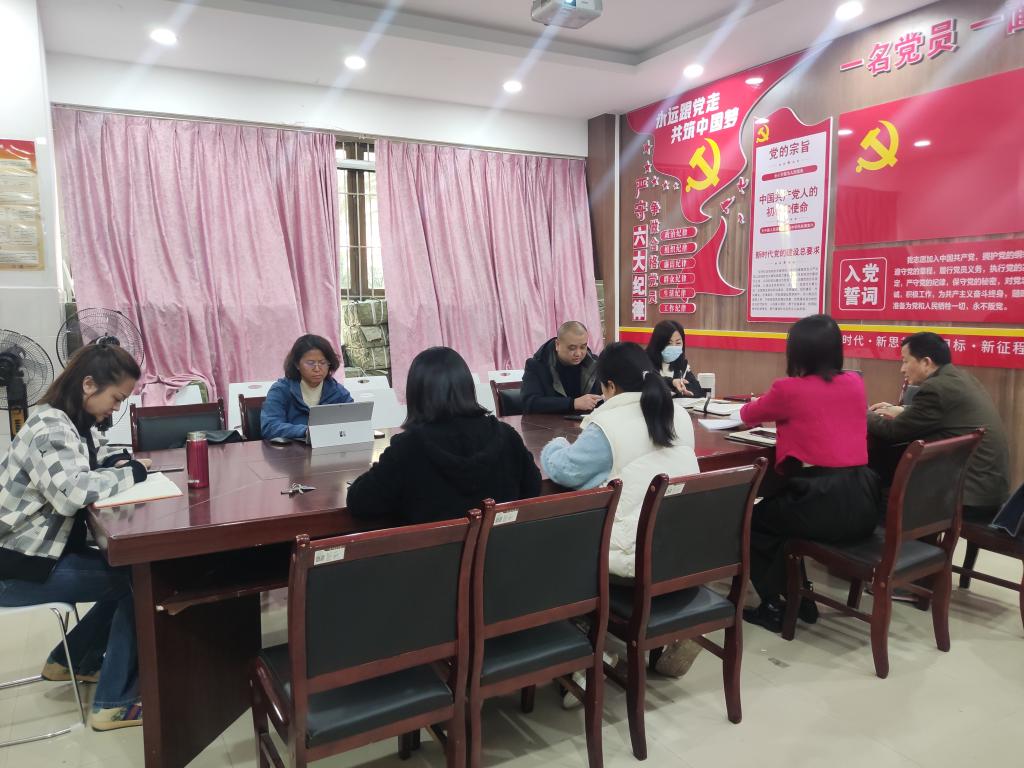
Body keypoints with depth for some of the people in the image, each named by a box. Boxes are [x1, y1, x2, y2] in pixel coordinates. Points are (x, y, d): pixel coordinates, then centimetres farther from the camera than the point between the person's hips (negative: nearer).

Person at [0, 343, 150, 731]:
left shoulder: (74, 423, 7)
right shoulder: (49, 428, -23)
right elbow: (70, 491, -39)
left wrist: (117, 463, -7)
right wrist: (131, 473, -24)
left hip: (44, 551, 10)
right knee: (139, 583, -12)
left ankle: (69, 659, 28)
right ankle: (113, 703, -2)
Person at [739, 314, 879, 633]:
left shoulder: (788, 389, -5)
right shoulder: (855, 383, 9)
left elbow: (747, 415, 15)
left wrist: (772, 411, 37)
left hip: (822, 504, -6)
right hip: (861, 503, 6)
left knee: (752, 519, 21)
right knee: (777, 507, 30)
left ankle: (774, 606, 19)